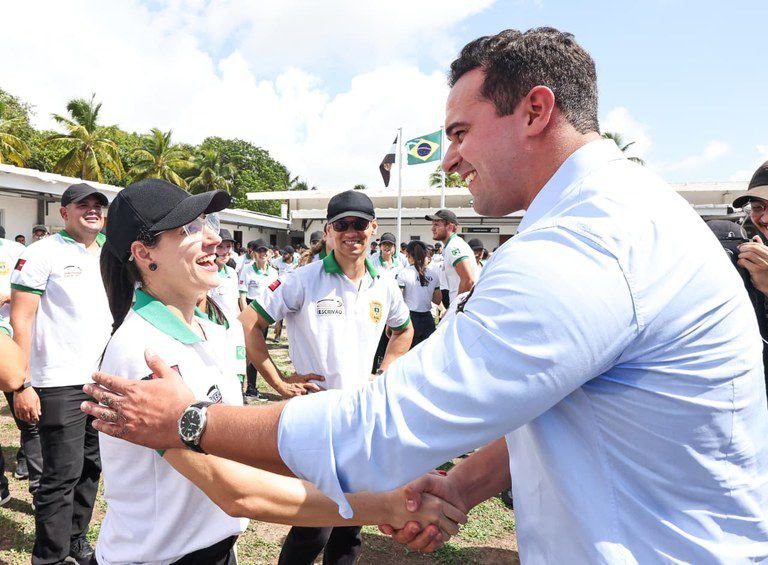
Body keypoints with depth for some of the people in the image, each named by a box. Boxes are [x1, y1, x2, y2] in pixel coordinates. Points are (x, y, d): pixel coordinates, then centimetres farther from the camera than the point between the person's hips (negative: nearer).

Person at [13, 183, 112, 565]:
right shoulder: (43, 254, -6)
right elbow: (21, 321, -10)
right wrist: (23, 385, -16)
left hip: (104, 381, 6)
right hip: (60, 385, -6)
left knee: (91, 468, 13)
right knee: (62, 475, 0)